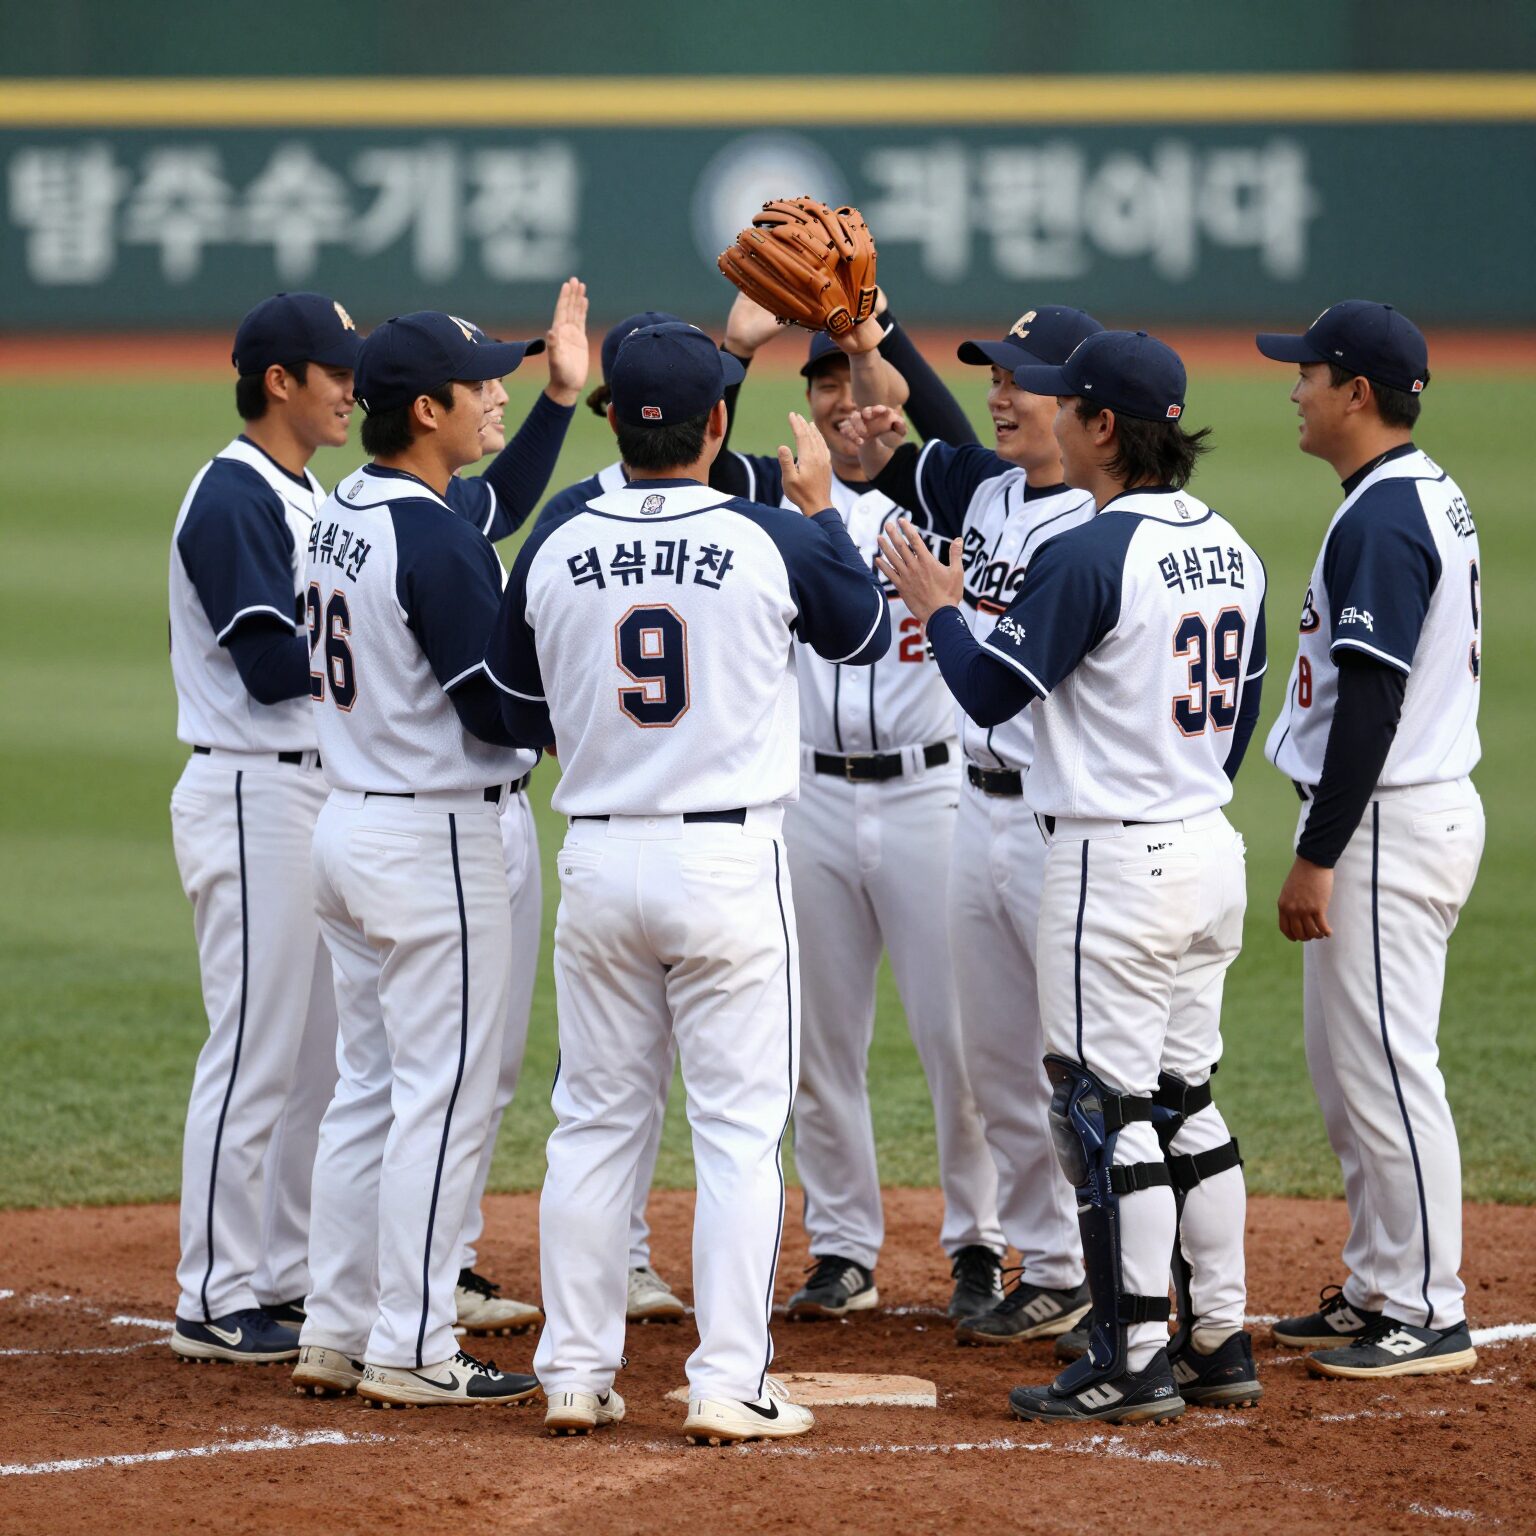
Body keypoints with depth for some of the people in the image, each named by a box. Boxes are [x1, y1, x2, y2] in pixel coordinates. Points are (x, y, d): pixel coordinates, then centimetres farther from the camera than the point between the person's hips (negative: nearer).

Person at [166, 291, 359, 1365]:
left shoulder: (311, 501, 17)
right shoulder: (233, 498, -14)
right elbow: (271, 666, -22)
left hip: (320, 793, 10)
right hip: (252, 798, -10)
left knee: (318, 1053, 13)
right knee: (254, 1053, -8)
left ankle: (288, 1282, 19)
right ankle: (218, 1305, -4)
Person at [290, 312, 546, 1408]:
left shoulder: (345, 514, 8)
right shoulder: (436, 544, -20)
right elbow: (500, 712, -20)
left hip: (349, 822, 10)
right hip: (435, 839, -10)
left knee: (371, 1085, 15)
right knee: (444, 1094, -3)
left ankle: (336, 1335, 18)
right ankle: (412, 1353, -1)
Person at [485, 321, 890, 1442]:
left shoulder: (555, 549, 0)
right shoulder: (775, 540, -9)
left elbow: (523, 717, 10)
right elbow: (867, 634, 11)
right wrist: (820, 503, 20)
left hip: (599, 859, 3)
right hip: (730, 864, -3)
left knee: (595, 1122, 11)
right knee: (740, 1127, 2)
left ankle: (577, 1373, 12)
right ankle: (730, 1383, -1)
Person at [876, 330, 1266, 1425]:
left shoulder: (1088, 555, -18)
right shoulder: (1231, 550, 8)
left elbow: (990, 691, -14)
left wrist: (940, 607, 3)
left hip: (1115, 862, -9)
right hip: (1212, 846, 9)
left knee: (1107, 1110, -3)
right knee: (1186, 1098, 16)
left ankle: (1134, 1362, -2)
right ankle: (1220, 1344, 18)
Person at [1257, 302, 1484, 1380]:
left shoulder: (1382, 521, -18)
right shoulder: (1430, 497, 14)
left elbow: (1371, 702, -23)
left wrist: (1317, 857, -21)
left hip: (1389, 825, -11)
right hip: (1427, 801, 11)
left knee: (1385, 1066, -8)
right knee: (1348, 1062, 16)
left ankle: (1429, 1313, -5)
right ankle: (1378, 1289, 22)